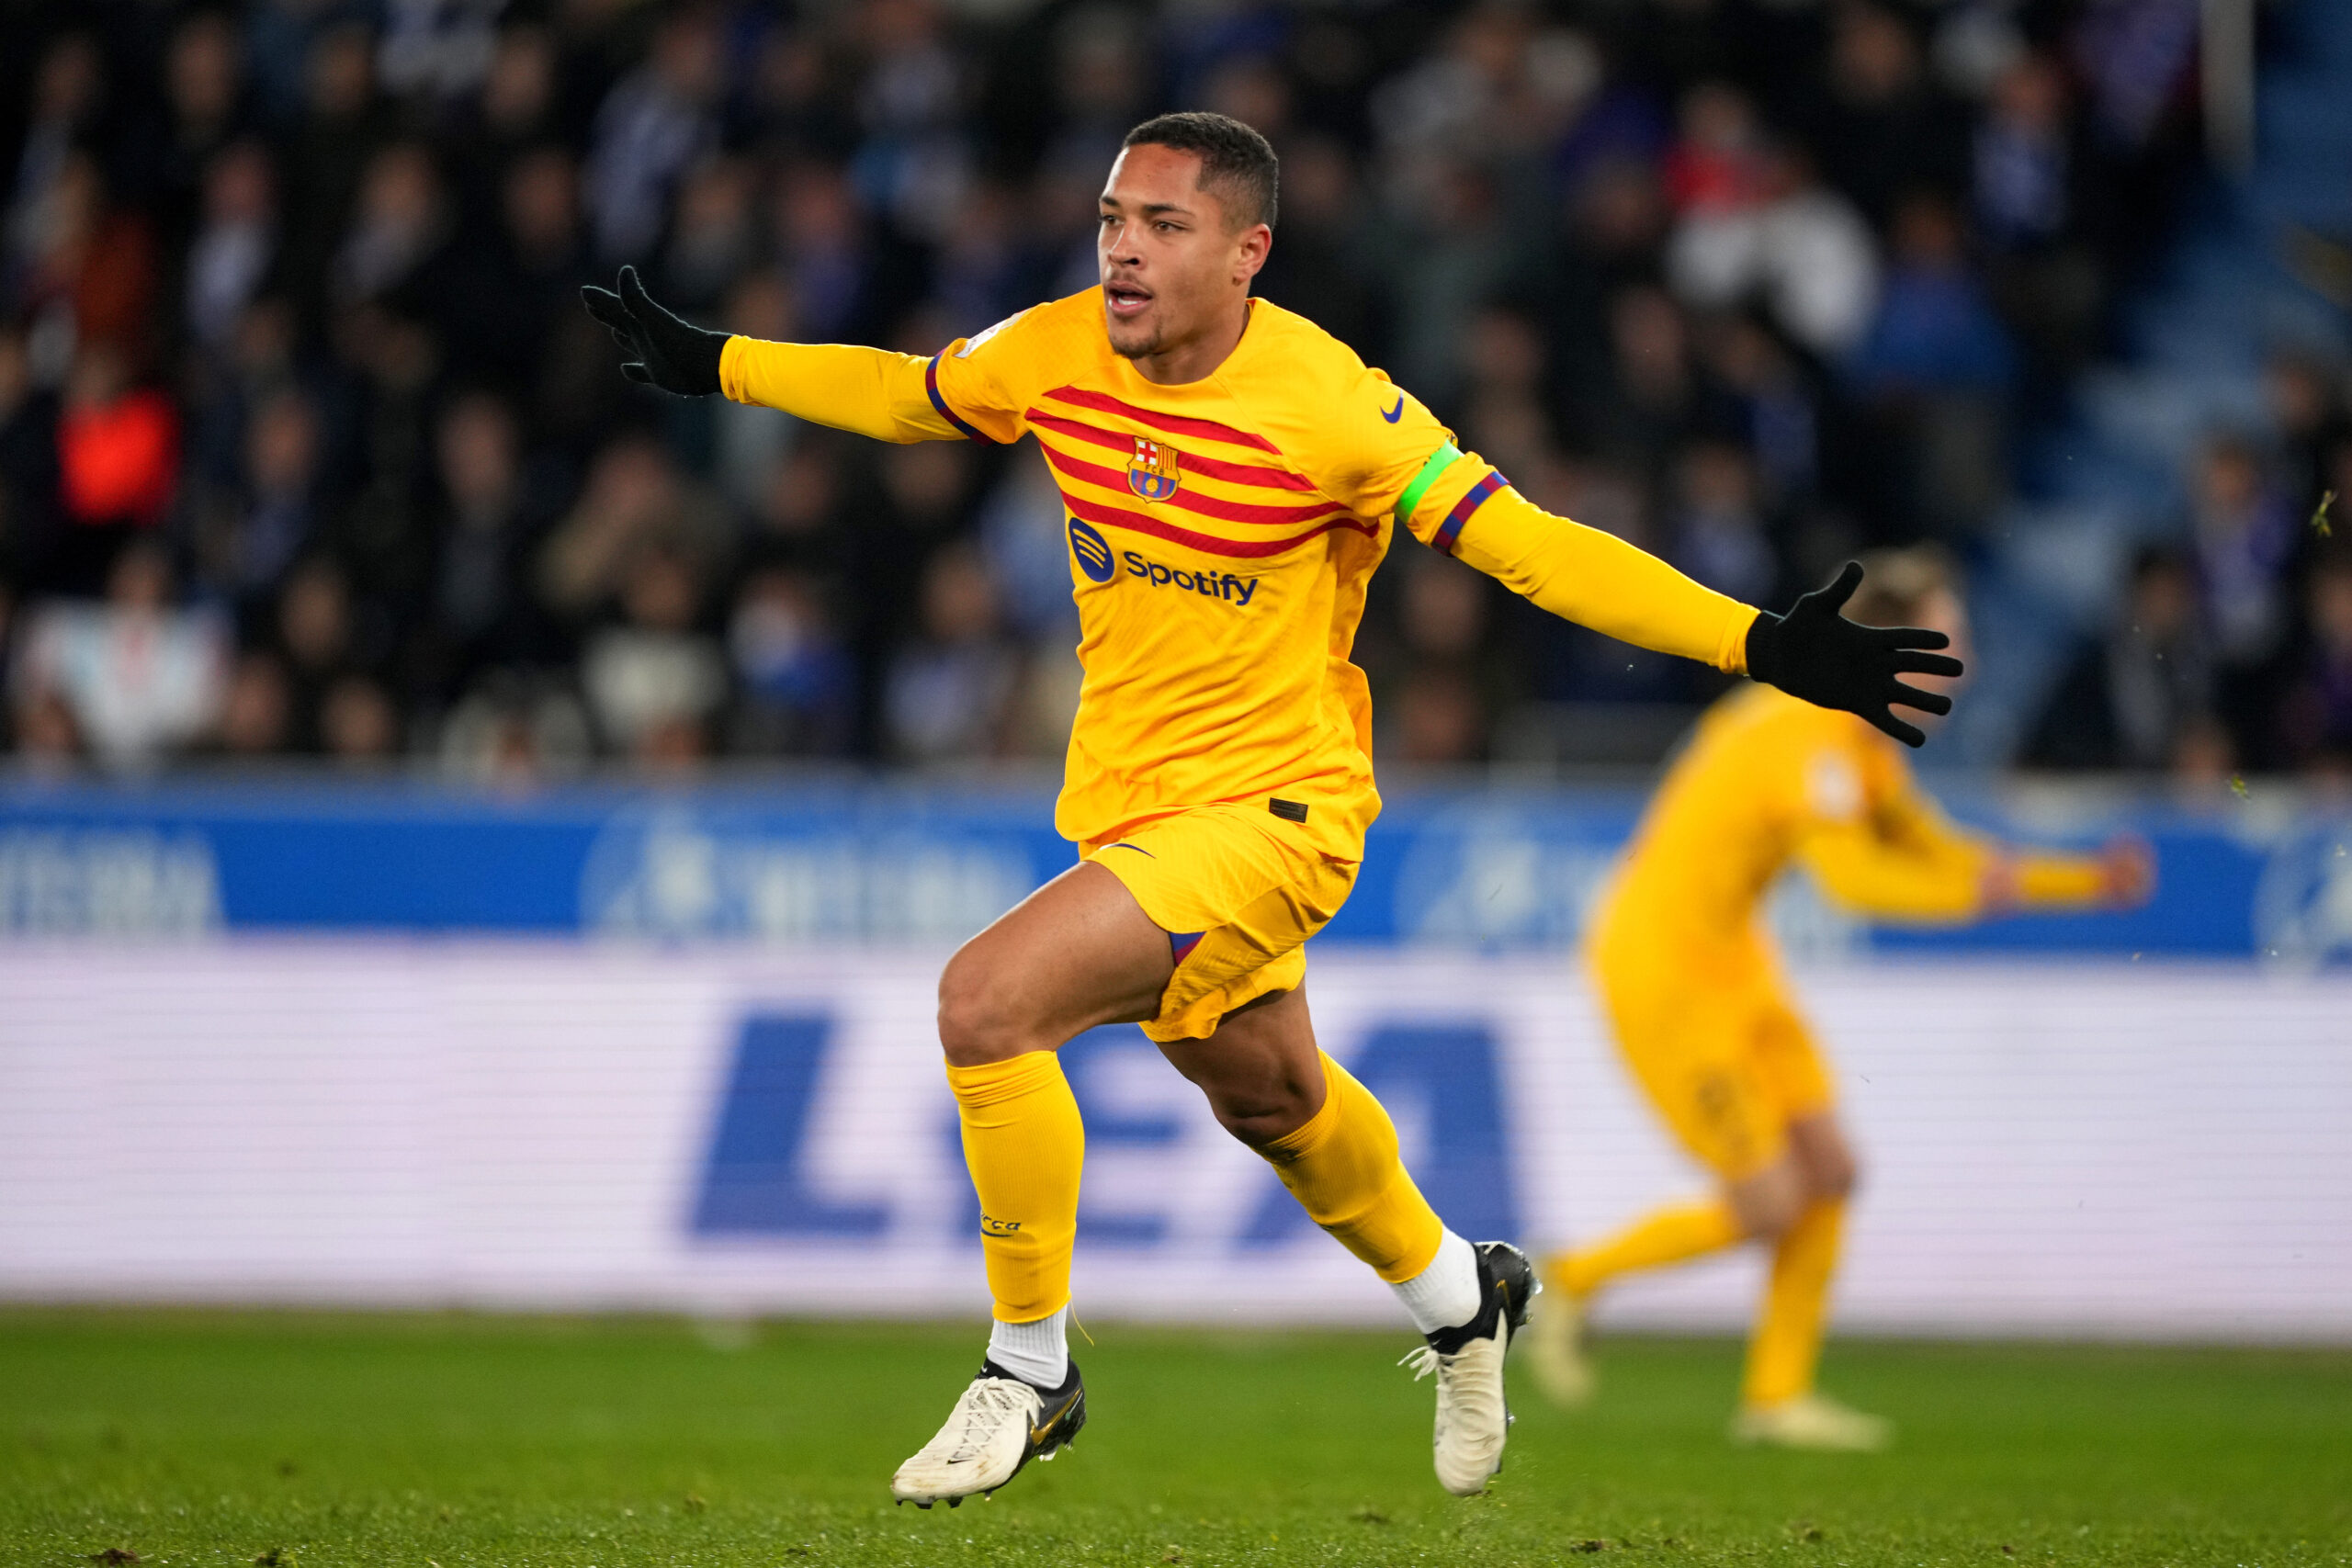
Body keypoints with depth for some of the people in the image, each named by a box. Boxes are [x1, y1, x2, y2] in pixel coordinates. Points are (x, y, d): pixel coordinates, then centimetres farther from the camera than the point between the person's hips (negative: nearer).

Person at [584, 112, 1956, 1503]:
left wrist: (1763, 646, -29)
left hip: (1274, 807, -7)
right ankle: (1461, 1297, 55)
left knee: (986, 1000, -23)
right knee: (1265, 1096, 25)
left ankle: (1030, 1374, -6)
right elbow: (903, 394, 16)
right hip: (1125, 801, 7)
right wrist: (708, 363, 22)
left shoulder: (1327, 406, -22)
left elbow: (1532, 548, -21)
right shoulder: (1056, 354, -6)